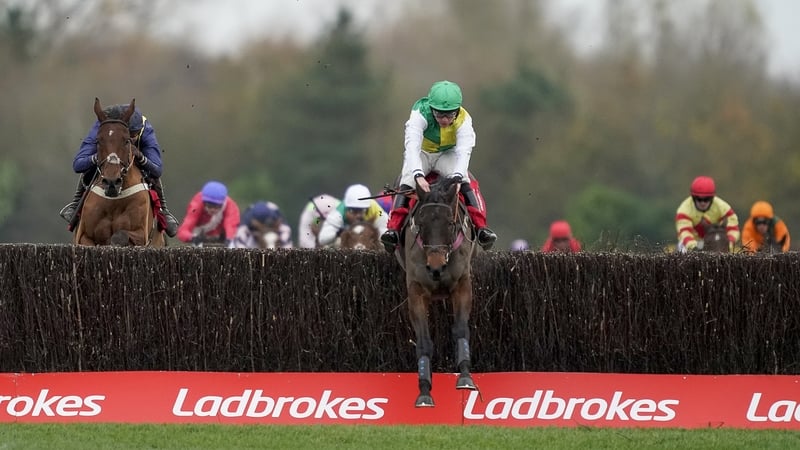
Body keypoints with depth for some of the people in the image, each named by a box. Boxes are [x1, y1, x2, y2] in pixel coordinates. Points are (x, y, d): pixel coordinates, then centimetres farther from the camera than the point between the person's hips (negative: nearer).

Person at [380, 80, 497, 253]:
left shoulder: (463, 120, -25)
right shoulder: (420, 115, -30)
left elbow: (463, 151, -37)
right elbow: (412, 146, -43)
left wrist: (457, 177, -55)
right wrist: (418, 175, -59)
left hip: (448, 155, 1)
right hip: (421, 154, -1)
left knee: (467, 185, -26)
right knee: (406, 185, -28)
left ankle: (481, 228, -29)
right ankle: (393, 229, -35)